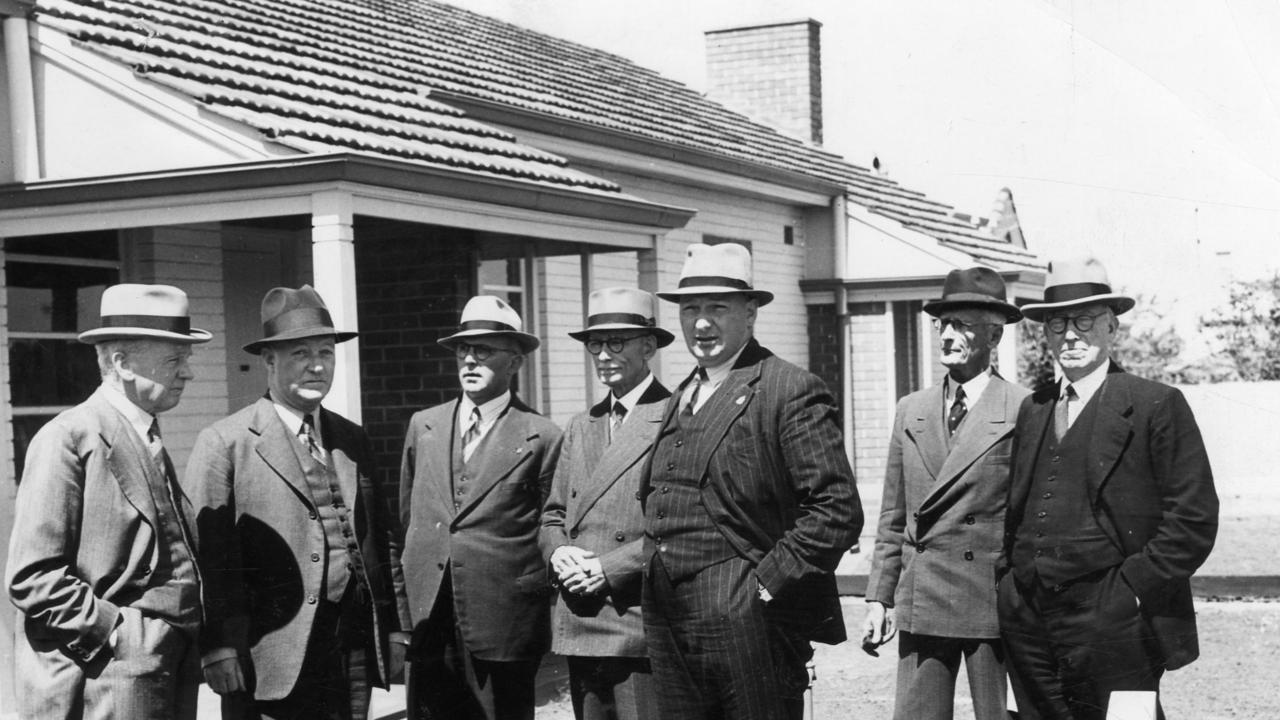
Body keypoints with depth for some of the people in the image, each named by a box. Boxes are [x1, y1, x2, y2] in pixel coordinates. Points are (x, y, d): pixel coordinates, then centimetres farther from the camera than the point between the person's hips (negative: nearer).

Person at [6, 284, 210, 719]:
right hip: (105, 685, -8)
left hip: (171, 679, 8)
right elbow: (31, 577, -15)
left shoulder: (149, 442, 16)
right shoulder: (68, 439, -10)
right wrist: (118, 632, -16)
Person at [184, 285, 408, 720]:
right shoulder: (224, 444, -4)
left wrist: (394, 627, 11)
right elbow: (206, 553, -9)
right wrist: (217, 646, -15)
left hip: (353, 650, 5)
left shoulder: (353, 440, 14)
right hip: (269, 659, -5)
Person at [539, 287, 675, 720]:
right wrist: (560, 552, -1)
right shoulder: (580, 428, 18)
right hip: (579, 630, 7)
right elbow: (552, 514, 21)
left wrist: (608, 567, -14)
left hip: (640, 627, -7)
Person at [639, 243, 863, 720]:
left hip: (749, 627, -7)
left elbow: (838, 510, -15)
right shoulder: (681, 399, 17)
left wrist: (769, 583, -15)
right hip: (669, 634, 7)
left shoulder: (791, 392, -8)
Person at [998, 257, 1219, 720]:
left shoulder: (1157, 406, -2)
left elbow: (1194, 519, -7)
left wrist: (1133, 587, -12)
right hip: (1028, 622, 5)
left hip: (1110, 626, -5)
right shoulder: (1032, 409, 15)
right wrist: (1014, 584, 8)